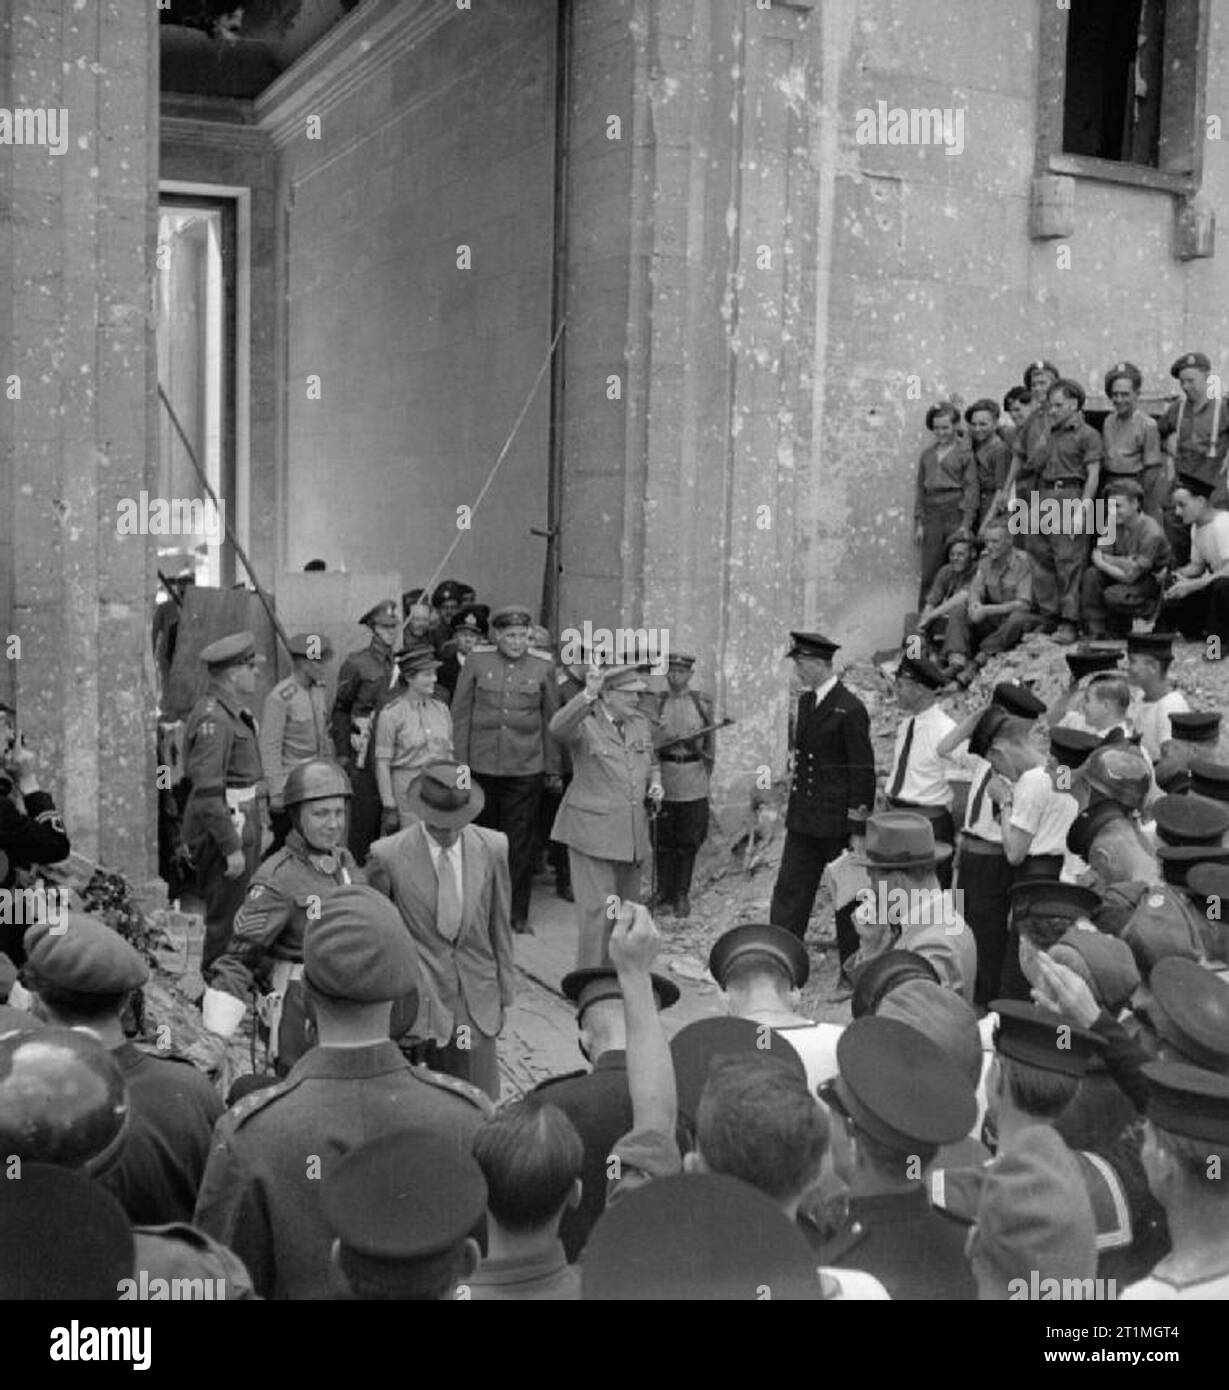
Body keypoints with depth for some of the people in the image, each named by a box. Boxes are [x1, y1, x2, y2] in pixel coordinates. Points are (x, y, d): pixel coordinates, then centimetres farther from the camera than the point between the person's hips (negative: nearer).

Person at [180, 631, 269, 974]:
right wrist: (231, 848, -23)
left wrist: (259, 826, 22)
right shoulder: (213, 719, -20)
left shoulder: (234, 711, 13)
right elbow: (207, 792, -24)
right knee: (226, 923, -2)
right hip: (223, 830, -10)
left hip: (243, 824, 10)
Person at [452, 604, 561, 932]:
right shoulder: (476, 663, 5)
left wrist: (553, 768, 8)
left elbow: (551, 720, 10)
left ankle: (518, 913, 11)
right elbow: (460, 714, 5)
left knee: (520, 842, 2)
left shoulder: (543, 669, 6)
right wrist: (459, 762, -1)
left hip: (525, 769, 0)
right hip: (481, 766, 0)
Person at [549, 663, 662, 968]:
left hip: (632, 833, 7)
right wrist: (588, 694, -48)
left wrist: (655, 782, 4)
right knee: (598, 911, -10)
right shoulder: (585, 724, -11)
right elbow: (558, 728, -35)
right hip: (593, 832, -7)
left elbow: (652, 762, 27)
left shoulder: (640, 725, 10)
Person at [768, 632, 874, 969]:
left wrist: (858, 829, -14)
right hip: (804, 820, 7)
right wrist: (793, 808, 15)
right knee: (789, 890, 6)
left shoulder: (850, 710, -15)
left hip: (839, 821, -7)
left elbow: (863, 772, -14)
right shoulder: (805, 701, 10)